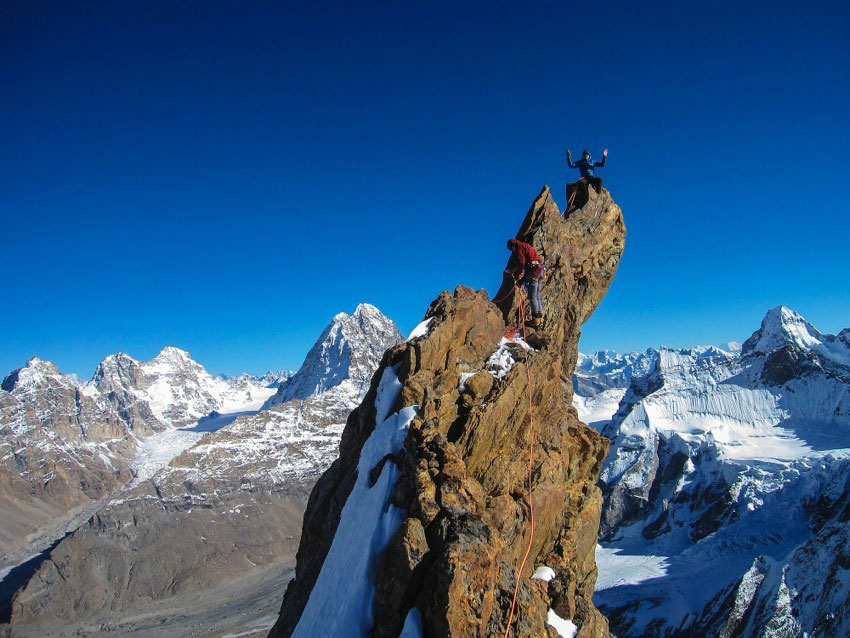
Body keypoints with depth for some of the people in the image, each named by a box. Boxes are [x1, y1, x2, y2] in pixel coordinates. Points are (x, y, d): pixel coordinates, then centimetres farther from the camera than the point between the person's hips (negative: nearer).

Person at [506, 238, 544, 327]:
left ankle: (536, 320, -12)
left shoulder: (519, 247, -3)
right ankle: (540, 318, 11)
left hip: (533, 270, -10)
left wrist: (518, 276, -1)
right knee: (537, 296, 12)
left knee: (532, 297, -9)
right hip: (539, 270, 10)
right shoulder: (526, 246, 27)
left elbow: (521, 262, -11)